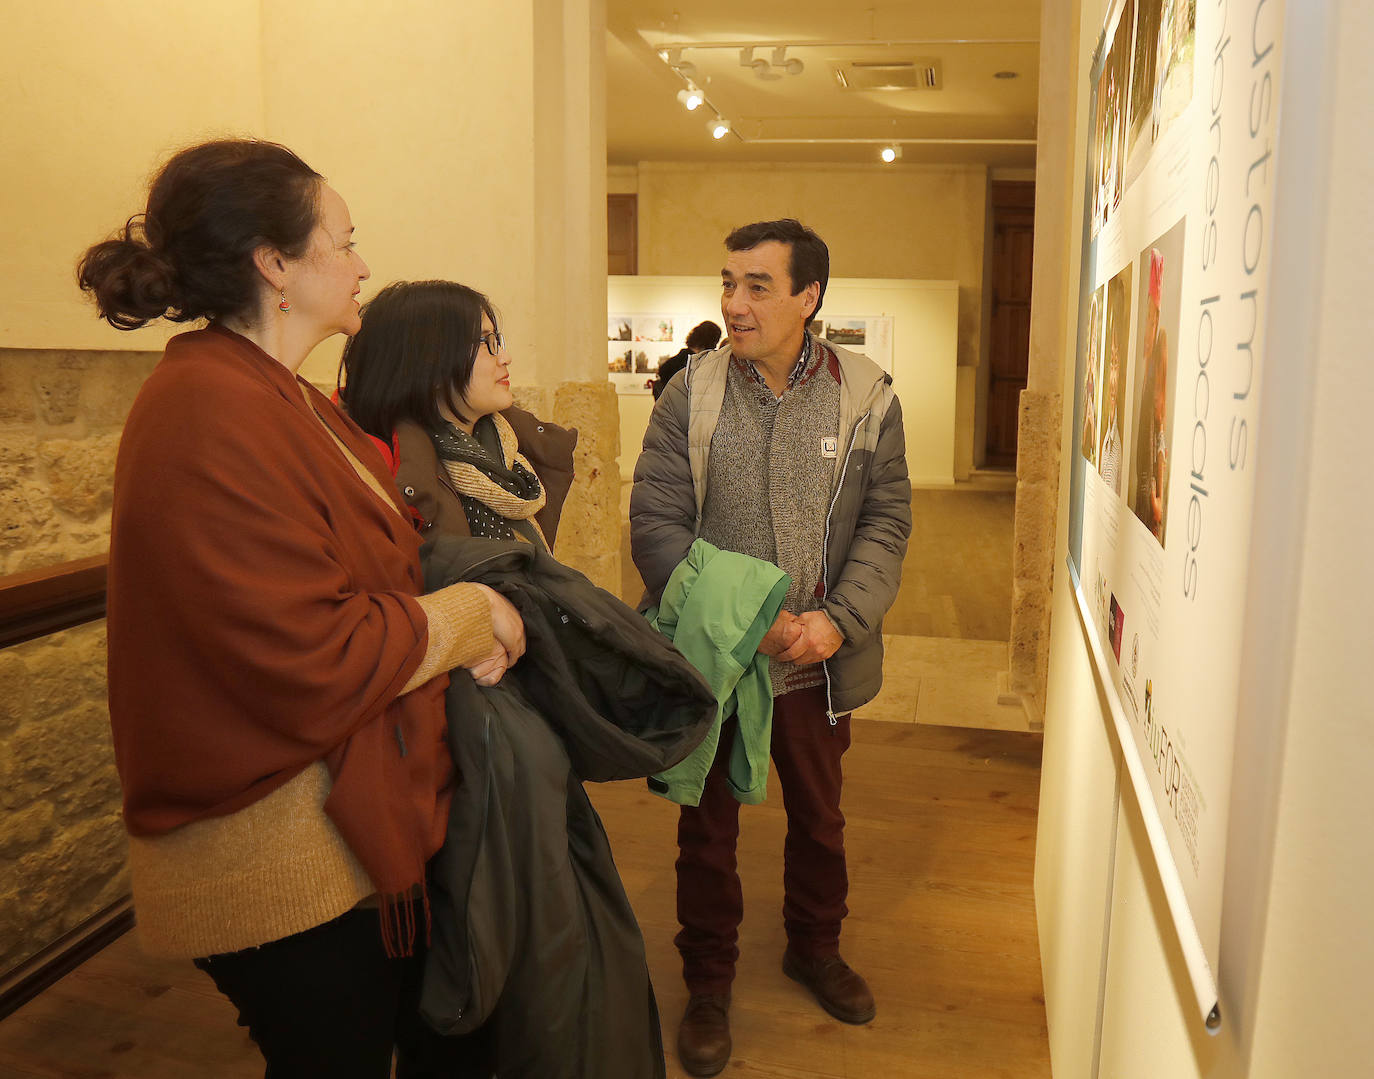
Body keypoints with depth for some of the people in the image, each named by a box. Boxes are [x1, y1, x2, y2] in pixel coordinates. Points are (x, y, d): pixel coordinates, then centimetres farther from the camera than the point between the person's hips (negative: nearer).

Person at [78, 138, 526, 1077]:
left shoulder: (285, 400, 9)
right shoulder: (210, 418, -24)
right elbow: (315, 665, -28)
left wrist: (466, 633, -5)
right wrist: (472, 615, -13)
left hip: (359, 823, 9)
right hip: (285, 874, -9)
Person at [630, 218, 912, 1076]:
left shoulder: (867, 396, -4)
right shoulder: (691, 394, -7)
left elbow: (887, 521, -2)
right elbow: (655, 523, -10)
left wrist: (839, 620, -17)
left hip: (820, 661, 2)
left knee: (820, 816, 21)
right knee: (707, 826, 13)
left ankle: (815, 949, 48)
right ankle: (709, 984, 35)